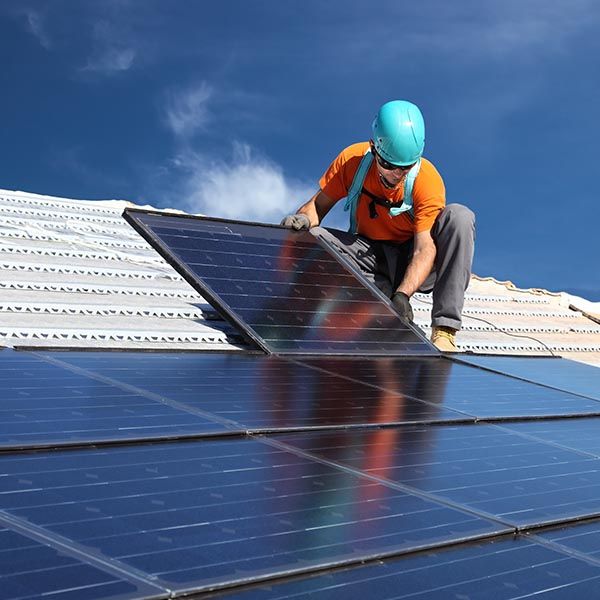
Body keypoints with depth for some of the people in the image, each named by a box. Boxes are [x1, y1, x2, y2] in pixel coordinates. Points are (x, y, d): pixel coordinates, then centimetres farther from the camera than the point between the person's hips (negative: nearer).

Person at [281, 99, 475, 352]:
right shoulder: (353, 160, -13)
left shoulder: (428, 180, -21)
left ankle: (444, 330, -35)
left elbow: (425, 249, -28)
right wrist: (302, 219, -29)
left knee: (459, 216, -31)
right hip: (370, 254, 2)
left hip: (412, 262, -2)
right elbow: (319, 204, -4)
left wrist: (403, 295, -44)